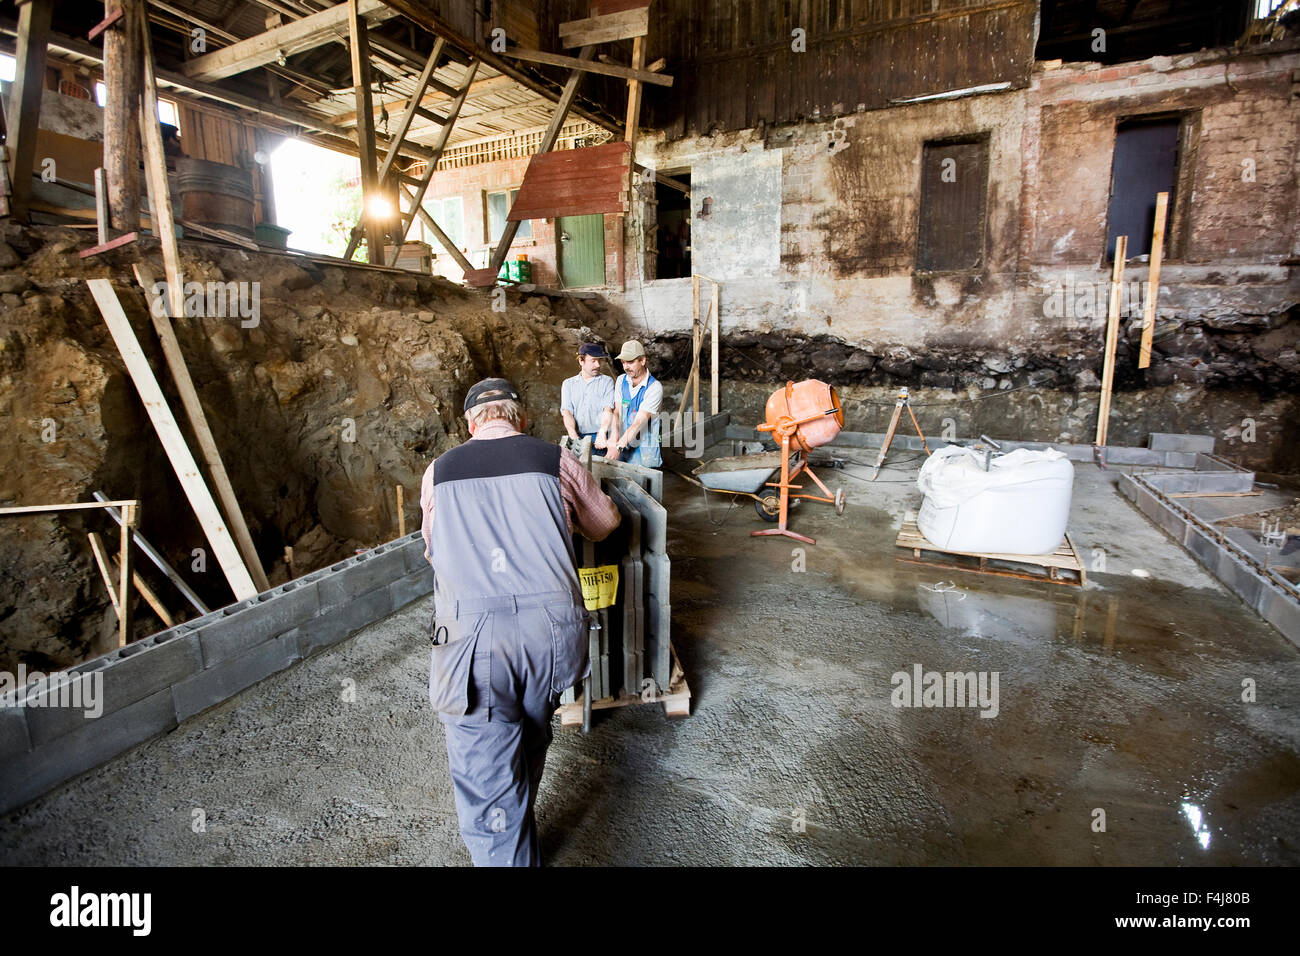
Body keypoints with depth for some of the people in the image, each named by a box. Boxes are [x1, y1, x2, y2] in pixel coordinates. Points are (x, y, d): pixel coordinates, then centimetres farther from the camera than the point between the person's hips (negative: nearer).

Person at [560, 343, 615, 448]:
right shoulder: (568, 384, 15)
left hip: (600, 439, -1)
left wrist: (601, 434, -21)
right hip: (578, 437, 1)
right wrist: (575, 438, -14)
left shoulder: (607, 381, 10)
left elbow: (608, 409, -4)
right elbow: (566, 412, 3)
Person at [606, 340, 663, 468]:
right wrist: (614, 440, -24)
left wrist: (619, 447, -30)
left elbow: (639, 422, -23)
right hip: (622, 445, 4)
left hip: (643, 450, -4)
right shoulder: (621, 380, 4)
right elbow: (616, 412, -6)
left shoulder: (654, 388, -15)